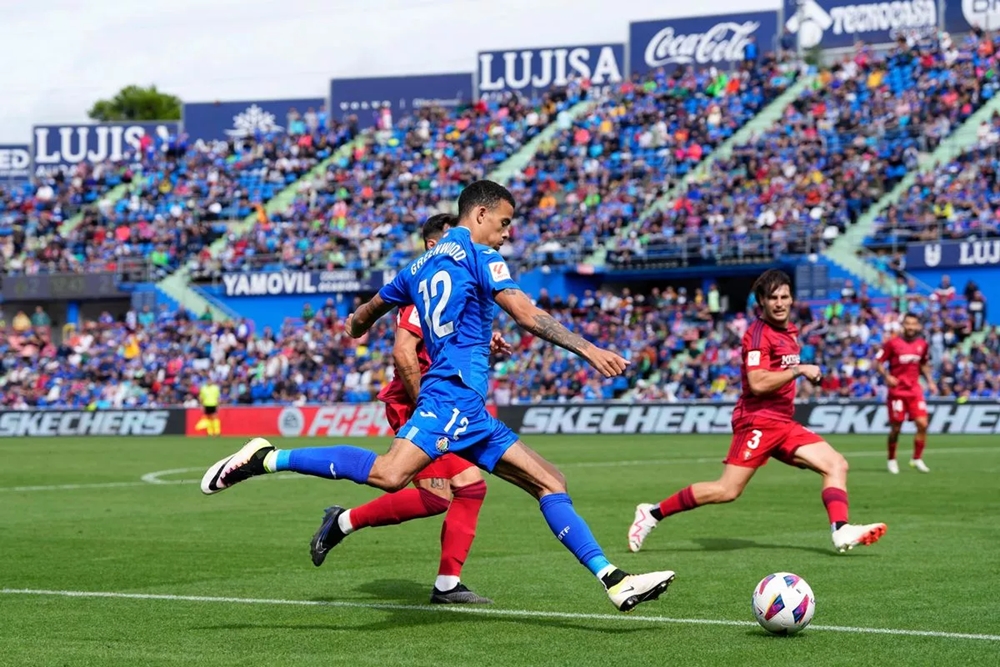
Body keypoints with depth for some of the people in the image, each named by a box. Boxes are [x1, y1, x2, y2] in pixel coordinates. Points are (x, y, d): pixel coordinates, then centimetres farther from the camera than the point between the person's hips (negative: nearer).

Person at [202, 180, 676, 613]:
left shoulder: (421, 266, 24)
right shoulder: (478, 254, 0)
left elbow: (365, 314, 36)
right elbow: (526, 314, -12)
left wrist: (356, 326, 60)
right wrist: (588, 350, -11)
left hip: (470, 414, 10)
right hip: (455, 393, -10)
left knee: (549, 481, 7)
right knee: (390, 475, -29)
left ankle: (615, 582, 1)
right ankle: (267, 458, -21)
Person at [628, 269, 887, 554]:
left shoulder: (789, 330, 15)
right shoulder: (759, 332, -11)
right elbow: (758, 383, -22)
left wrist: (809, 375, 17)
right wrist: (799, 370, -16)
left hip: (783, 423, 9)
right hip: (758, 421, -9)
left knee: (837, 465, -3)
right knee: (726, 491, -12)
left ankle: (841, 530, -14)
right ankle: (654, 513, -1)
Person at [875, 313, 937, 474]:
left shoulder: (922, 344, 6)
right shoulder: (893, 343, -7)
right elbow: (878, 362, -3)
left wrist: (930, 381, 9)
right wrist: (886, 376, -20)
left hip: (914, 390, 4)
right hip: (897, 391, -4)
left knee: (922, 424, -8)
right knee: (896, 428, 0)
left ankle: (917, 459, 6)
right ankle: (891, 460, 18)